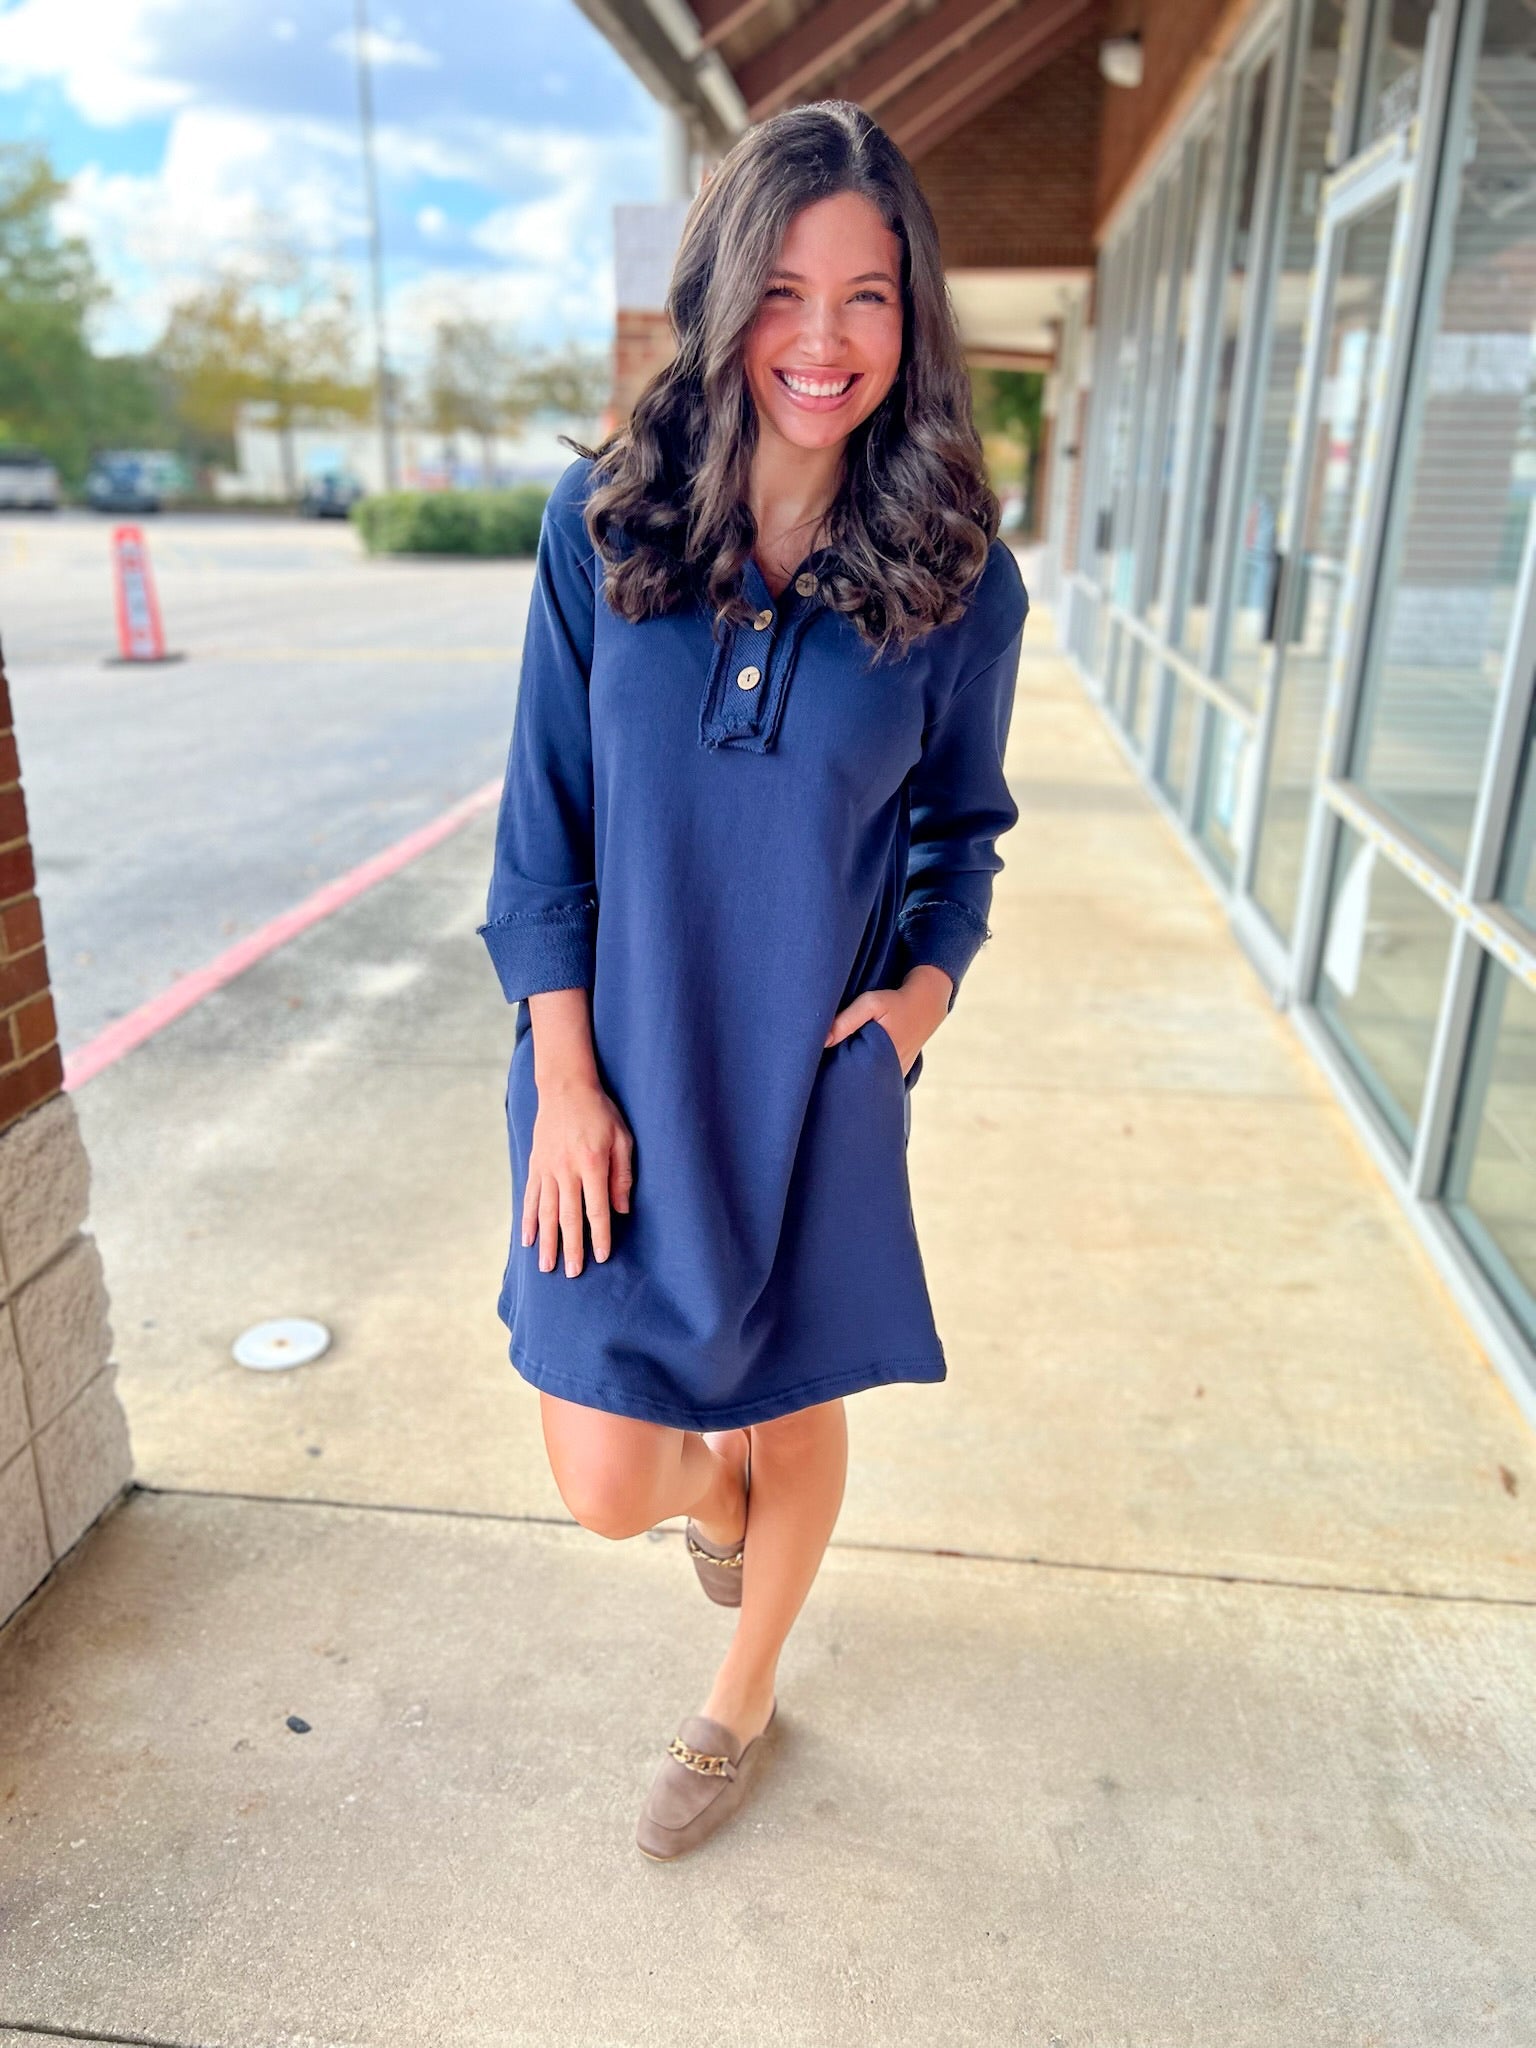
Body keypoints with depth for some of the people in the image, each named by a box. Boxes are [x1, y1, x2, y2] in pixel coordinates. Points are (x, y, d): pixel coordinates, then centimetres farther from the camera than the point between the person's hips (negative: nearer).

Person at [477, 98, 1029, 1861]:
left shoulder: (957, 575, -6)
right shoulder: (604, 520, -6)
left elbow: (964, 821, 8)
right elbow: (546, 820, -4)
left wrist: (930, 979, -11)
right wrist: (565, 1079, -8)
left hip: (816, 1077, 0)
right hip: (620, 1069, 1)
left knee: (796, 1423, 16)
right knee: (607, 1487, 3)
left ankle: (742, 1699, 50)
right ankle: (708, 1477, 46)